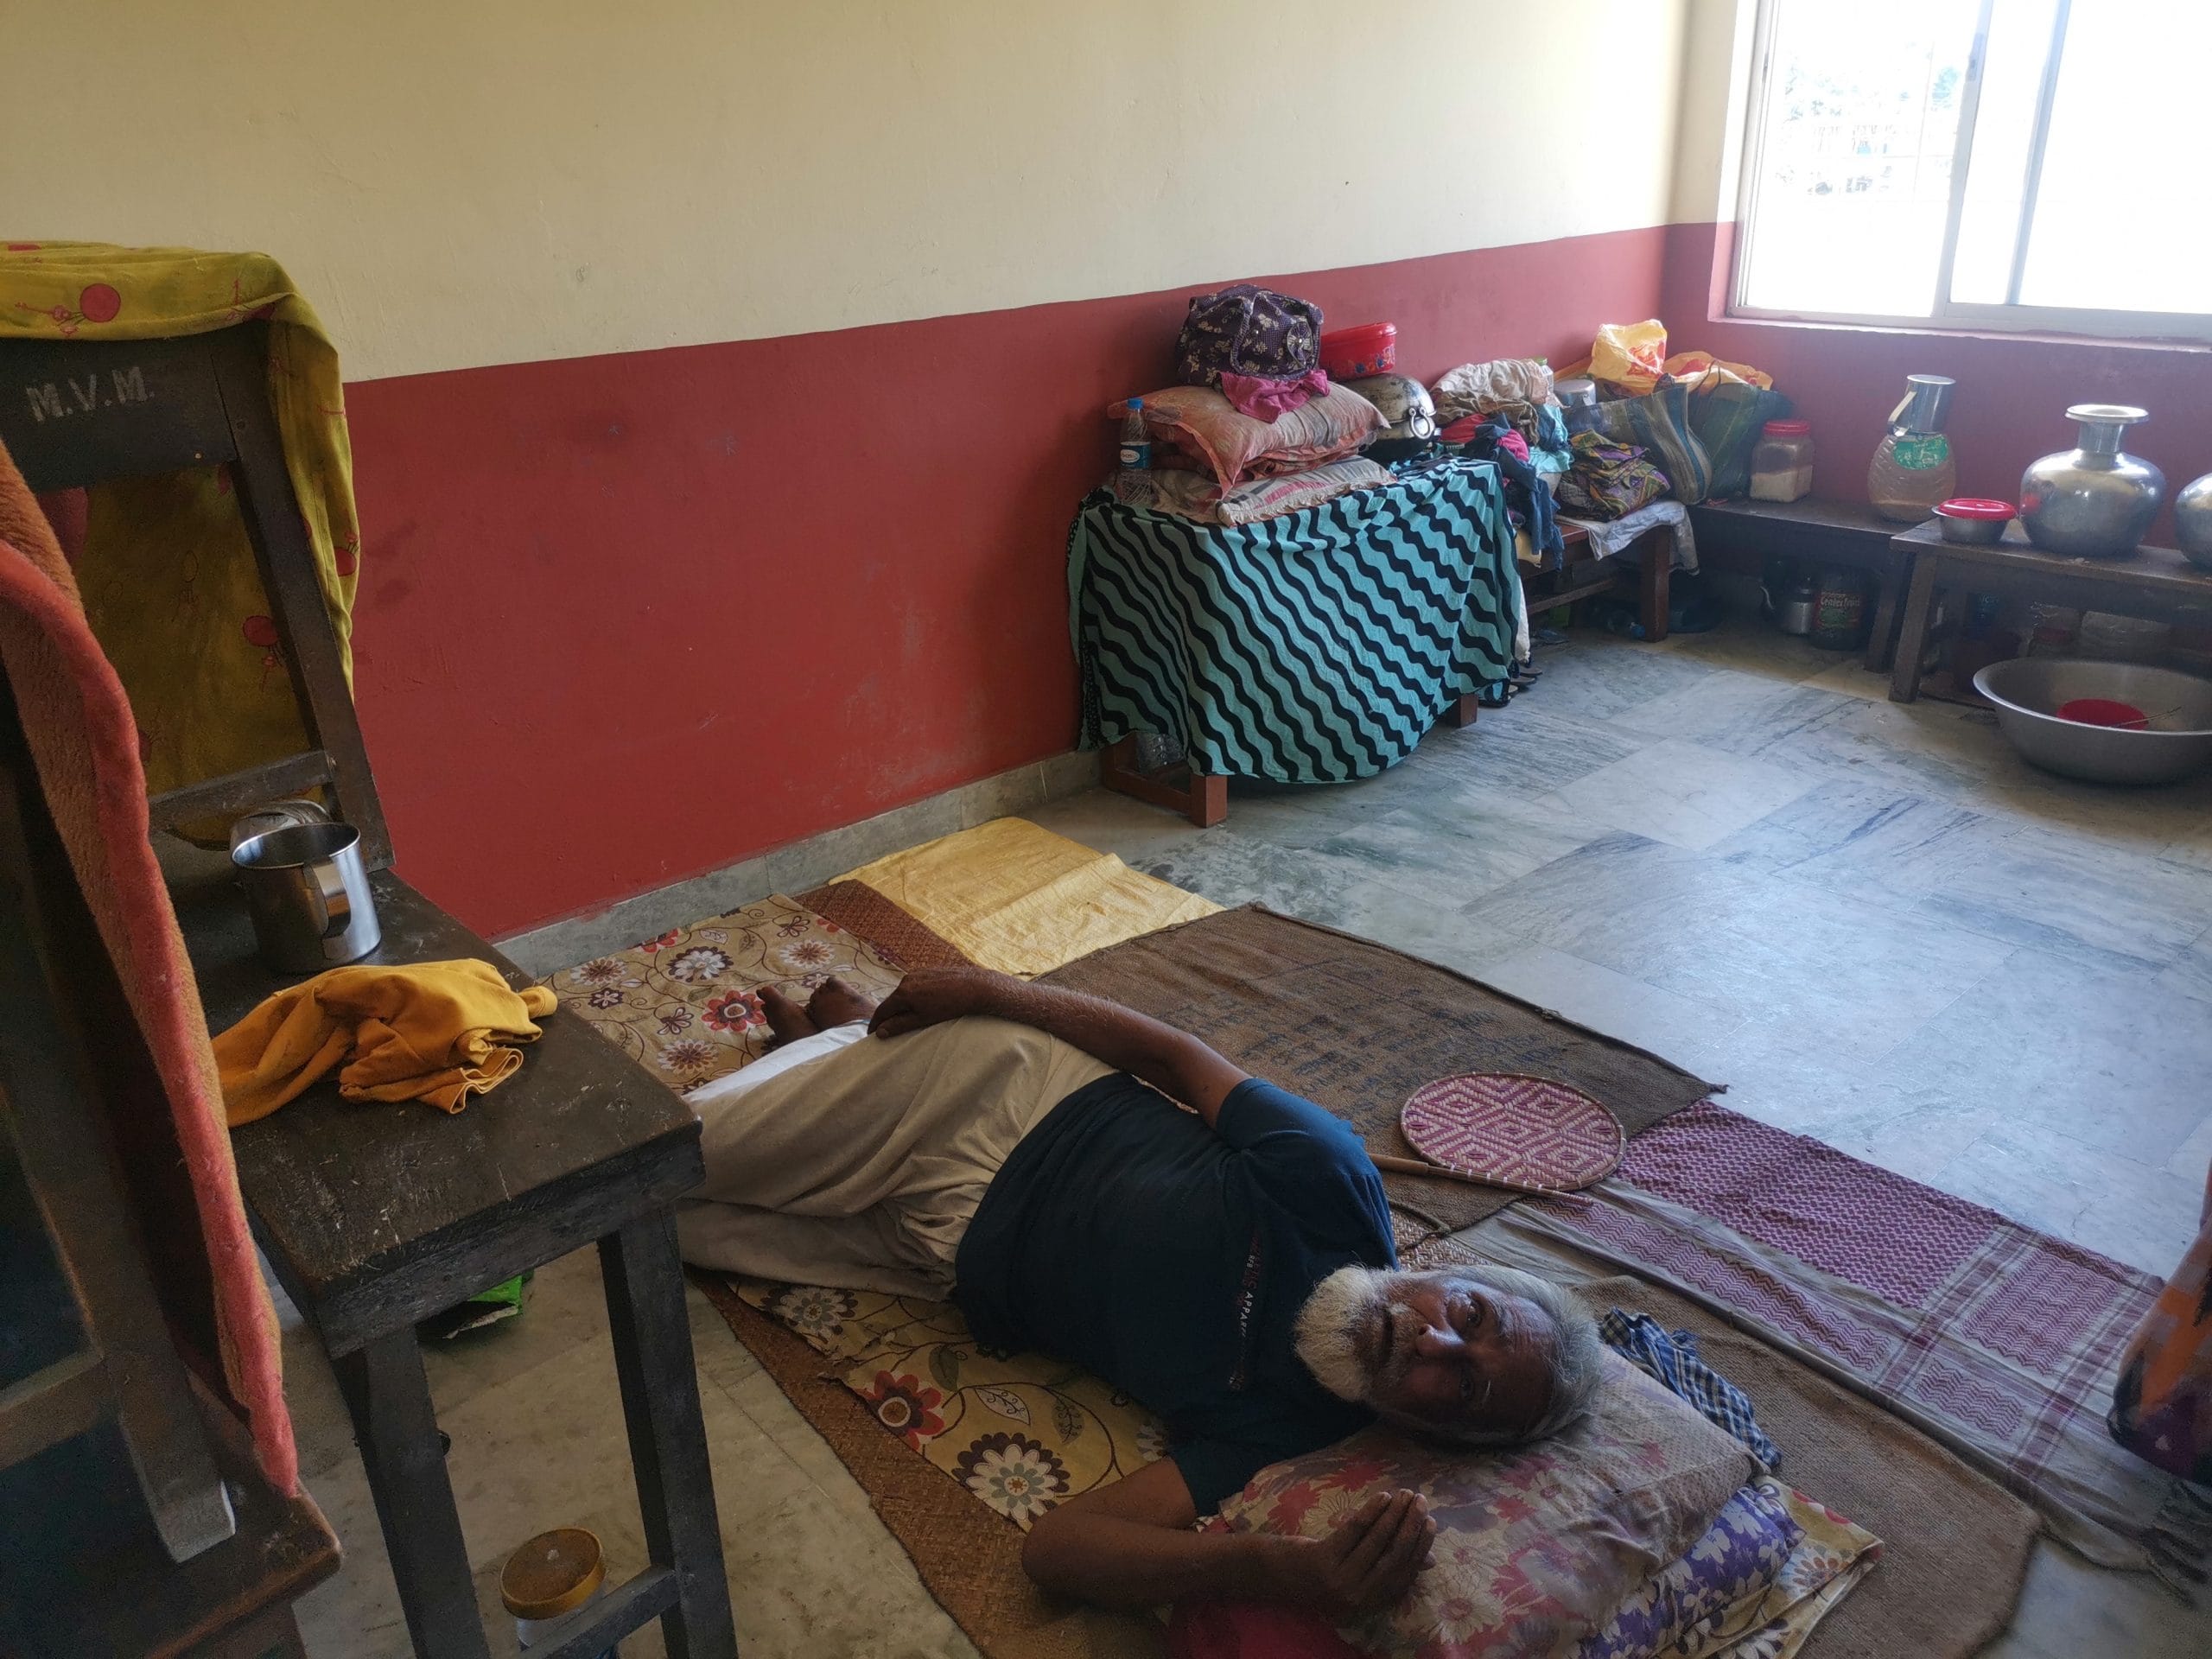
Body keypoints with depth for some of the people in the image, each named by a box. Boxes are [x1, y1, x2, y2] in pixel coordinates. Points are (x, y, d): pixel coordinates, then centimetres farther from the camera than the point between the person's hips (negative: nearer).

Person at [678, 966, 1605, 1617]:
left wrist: (1292, 1574, -49)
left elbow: (1055, 1546, -35)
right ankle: (839, 1026, 45)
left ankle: (825, 1036, 35)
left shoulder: (1279, 1432, -29)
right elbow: (1178, 1057, -15)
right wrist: (989, 992, -13)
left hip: (961, 1251, 0)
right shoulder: (1334, 1182, -29)